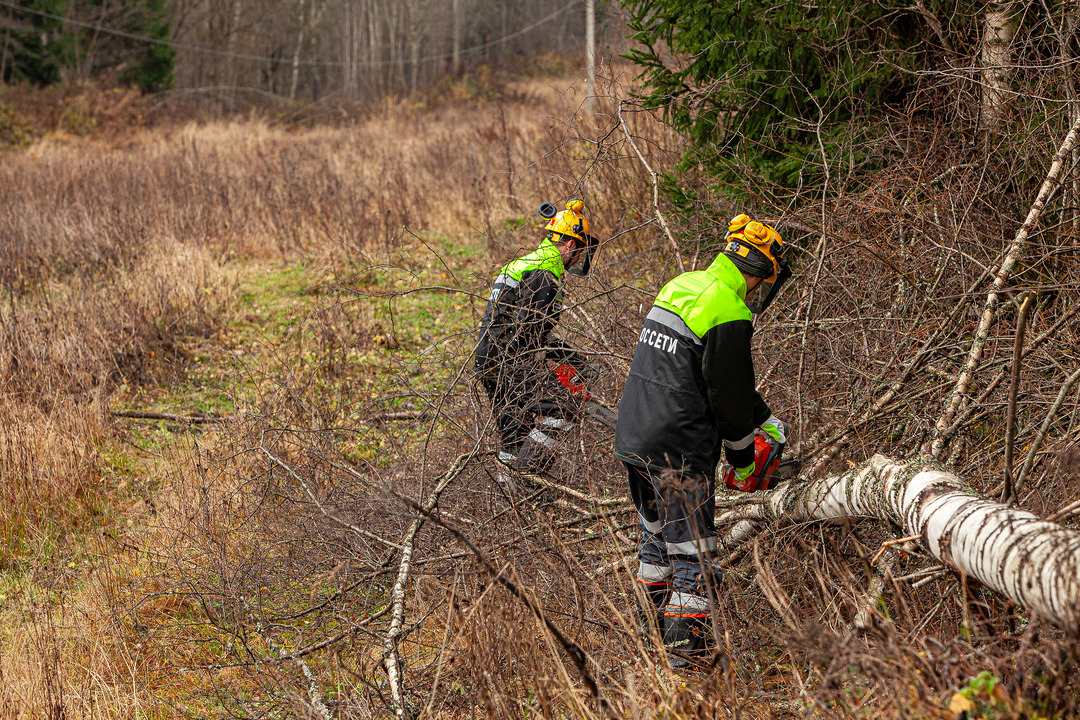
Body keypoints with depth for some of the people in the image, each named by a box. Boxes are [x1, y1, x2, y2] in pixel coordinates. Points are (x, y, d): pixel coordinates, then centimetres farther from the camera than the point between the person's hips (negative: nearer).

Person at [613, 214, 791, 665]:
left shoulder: (681, 286, 12)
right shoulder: (729, 315, -17)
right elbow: (730, 397, -10)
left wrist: (768, 422, 22)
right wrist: (743, 460, 5)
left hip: (632, 437, 9)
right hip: (679, 450, -9)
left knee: (656, 536, 23)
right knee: (692, 548, 0)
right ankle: (685, 644, 1)